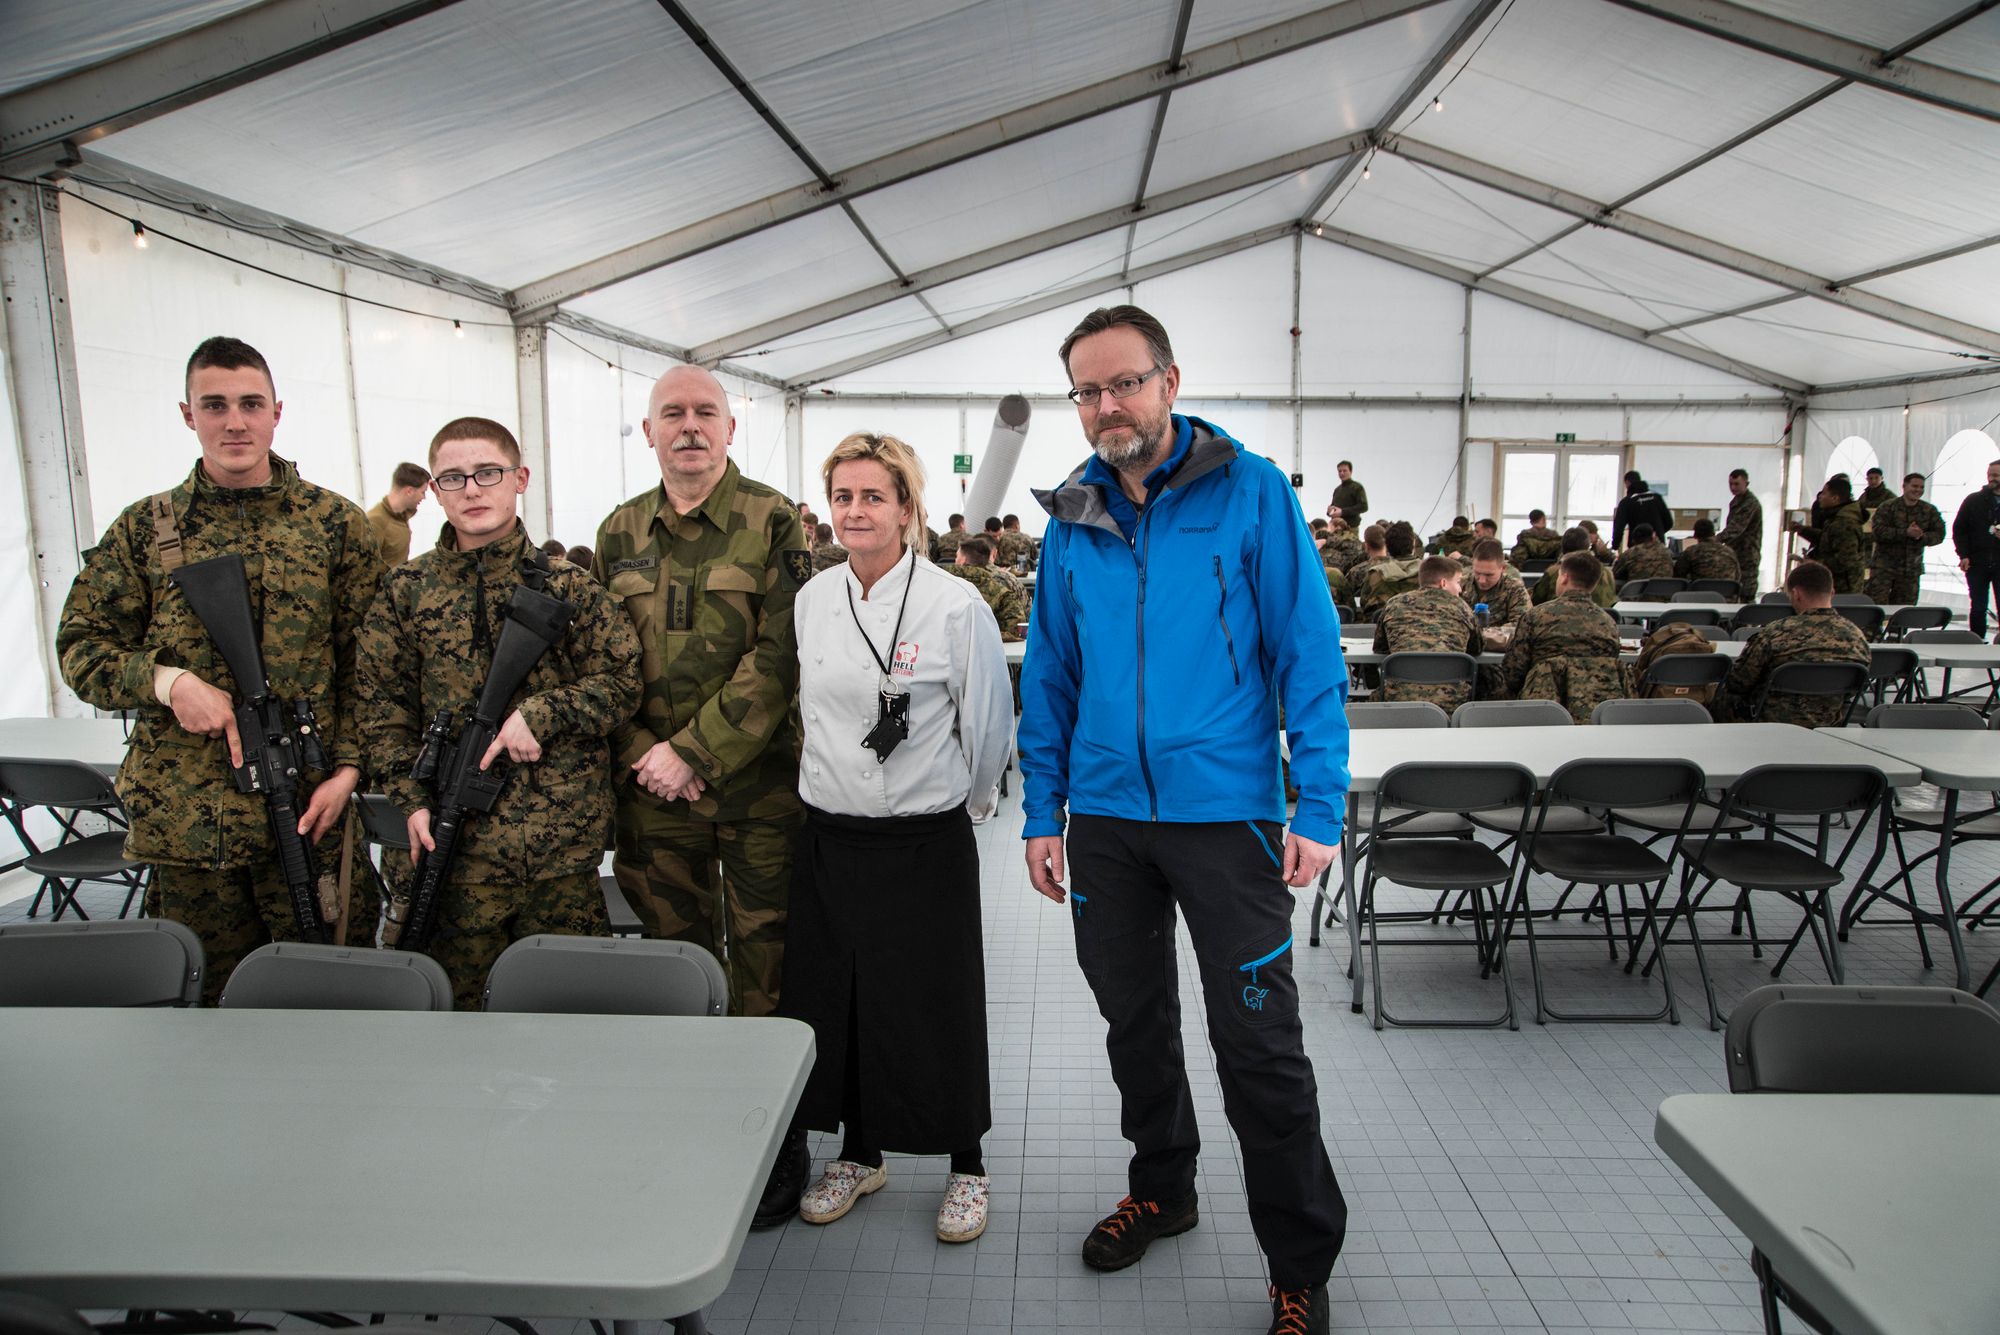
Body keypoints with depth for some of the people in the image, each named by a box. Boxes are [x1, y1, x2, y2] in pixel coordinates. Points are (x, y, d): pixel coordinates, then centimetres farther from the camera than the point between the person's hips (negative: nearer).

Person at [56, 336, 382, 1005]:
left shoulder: (337, 524, 3)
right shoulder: (142, 529, 7)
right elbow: (80, 647, 9)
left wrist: (349, 767, -8)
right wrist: (166, 679, -10)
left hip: (309, 810, -1)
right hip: (183, 818, 2)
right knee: (210, 995, 14)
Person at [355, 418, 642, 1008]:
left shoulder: (567, 586, 0)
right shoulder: (406, 592, 5)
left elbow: (622, 683, -1)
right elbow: (381, 705, 7)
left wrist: (540, 714, -16)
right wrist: (413, 799, -4)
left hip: (562, 843, -1)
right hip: (459, 836, 1)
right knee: (461, 997, 12)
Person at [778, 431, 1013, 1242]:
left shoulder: (955, 605, -11)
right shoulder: (810, 601, 4)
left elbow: (989, 724, -3)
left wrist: (961, 803, 6)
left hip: (927, 841, -4)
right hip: (829, 836, 5)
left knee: (936, 1007, 4)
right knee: (834, 1000, 12)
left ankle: (966, 1167, 25)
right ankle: (859, 1154, 34)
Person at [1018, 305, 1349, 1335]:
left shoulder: (1250, 491, -5)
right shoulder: (1070, 518, 7)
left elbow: (1308, 651, -7)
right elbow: (1049, 675, 11)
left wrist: (1319, 807, -13)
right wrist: (1041, 813, 7)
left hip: (1226, 813, -4)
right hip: (1105, 815, 5)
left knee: (1258, 1042, 1)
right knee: (1134, 1020, 18)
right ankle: (1161, 1189, 41)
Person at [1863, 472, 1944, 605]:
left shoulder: (1929, 510, 7)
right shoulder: (1888, 507, -5)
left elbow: (1939, 534, 4)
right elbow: (1878, 531, -16)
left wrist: (1922, 537, -16)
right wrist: (1906, 533, -22)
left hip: (1912, 569, 4)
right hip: (1884, 565, -4)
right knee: (1876, 603, -10)